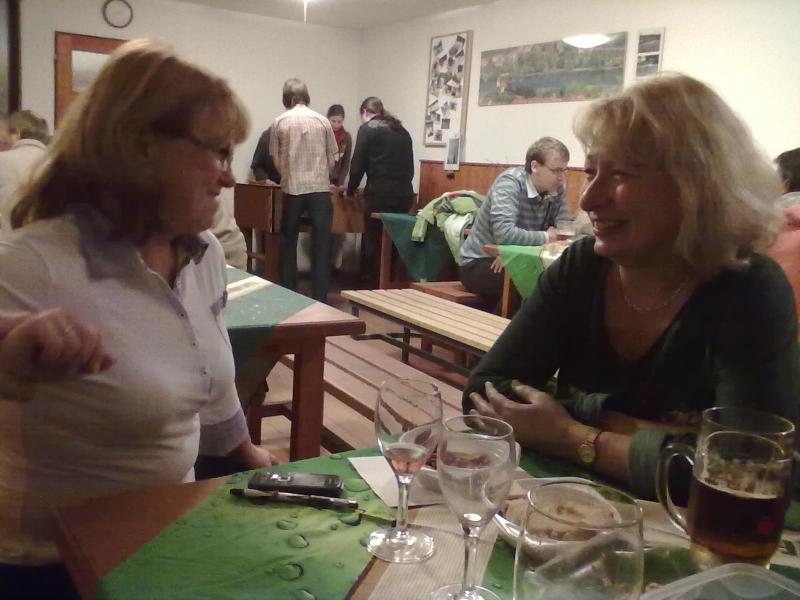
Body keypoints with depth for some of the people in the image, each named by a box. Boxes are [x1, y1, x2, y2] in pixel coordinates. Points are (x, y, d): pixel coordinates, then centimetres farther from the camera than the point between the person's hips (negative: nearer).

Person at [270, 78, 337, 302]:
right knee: (321, 243, 3)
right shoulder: (322, 121, 3)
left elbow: (277, 160, 6)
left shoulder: (279, 122, 2)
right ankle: (320, 296, 2)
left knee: (288, 242, 13)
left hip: (292, 188, 0)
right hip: (320, 188, 0)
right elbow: (332, 159, 6)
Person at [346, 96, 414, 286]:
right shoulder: (402, 131, 20)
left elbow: (358, 164, -1)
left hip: (380, 193, -5)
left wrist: (351, 189, 13)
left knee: (373, 241, 2)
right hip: (404, 193, 6)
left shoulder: (367, 128, 3)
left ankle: (371, 284, 7)